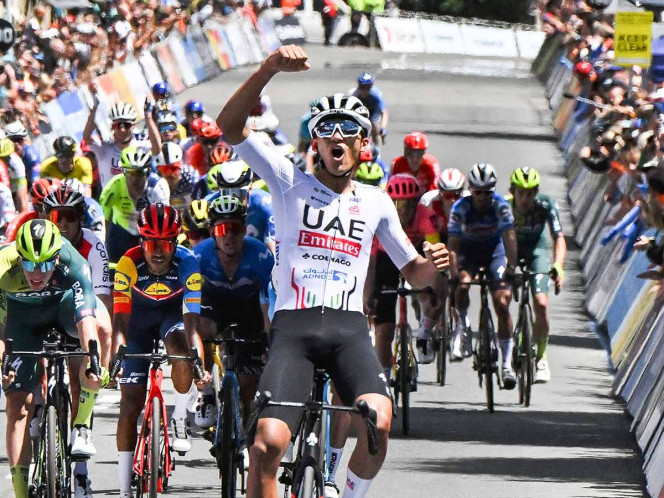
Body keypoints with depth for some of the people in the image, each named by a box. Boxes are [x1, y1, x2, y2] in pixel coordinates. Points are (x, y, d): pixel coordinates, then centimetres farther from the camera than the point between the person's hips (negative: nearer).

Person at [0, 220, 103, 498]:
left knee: (99, 328, -35)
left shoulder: (72, 264, -37)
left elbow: (86, 319, -45)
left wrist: (92, 361, -57)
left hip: (63, 300, 0)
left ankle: (81, 428, -22)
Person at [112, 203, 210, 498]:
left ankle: (180, 417, -9)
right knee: (130, 405, -4)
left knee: (181, 351, -36)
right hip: (139, 318, 0)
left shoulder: (187, 264, -31)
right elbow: (120, 320, -35)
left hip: (173, 314, 0)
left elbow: (192, 321, -35)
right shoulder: (129, 264, -31)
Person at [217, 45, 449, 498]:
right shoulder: (292, 183, 10)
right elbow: (230, 126, -2)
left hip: (349, 329, 1)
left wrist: (433, 265, -1)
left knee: (378, 422, -27)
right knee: (268, 443, -20)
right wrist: (269, 70, -16)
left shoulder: (376, 202, 18)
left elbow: (414, 274, 25)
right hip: (293, 327, -1)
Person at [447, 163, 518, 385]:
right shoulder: (460, 208, -23)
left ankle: (507, 363, -8)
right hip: (468, 252, 0)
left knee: (502, 303, -13)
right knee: (463, 285, -32)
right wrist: (454, 273, -39)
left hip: (494, 252, 0)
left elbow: (509, 238, -28)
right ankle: (461, 325, -2)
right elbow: (453, 244, -26)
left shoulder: (501, 206, -22)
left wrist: (511, 267, -41)